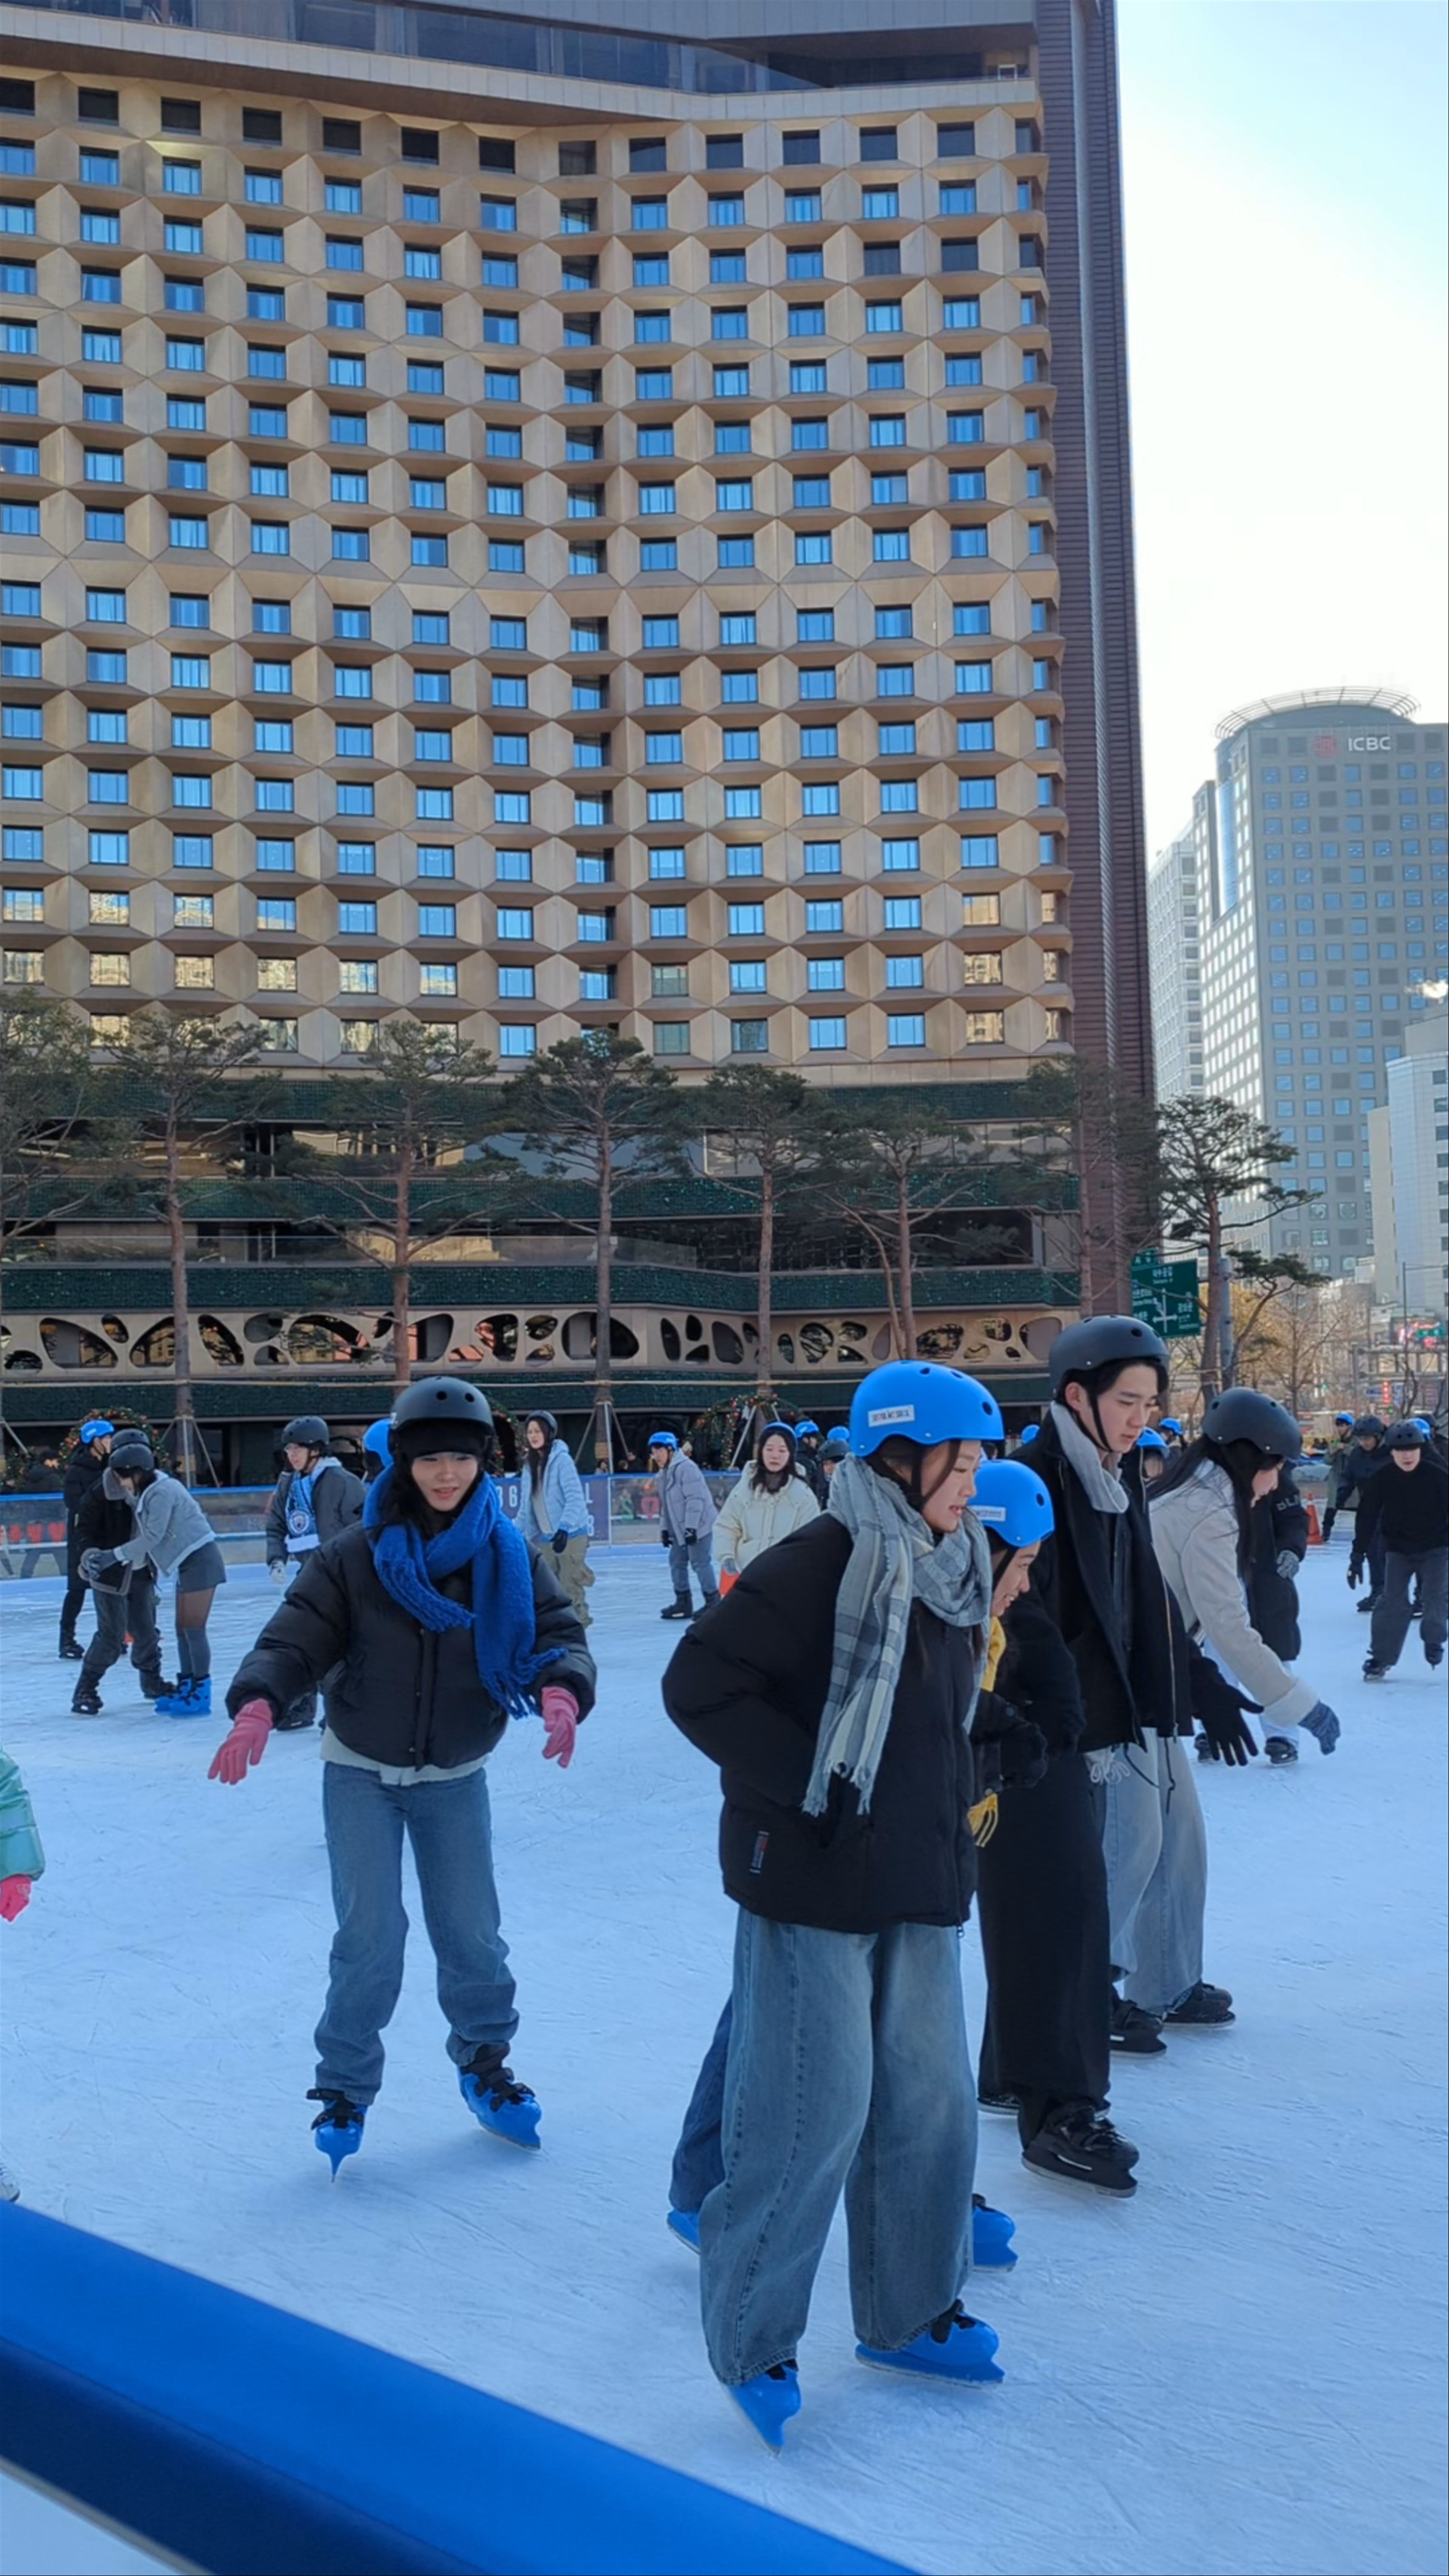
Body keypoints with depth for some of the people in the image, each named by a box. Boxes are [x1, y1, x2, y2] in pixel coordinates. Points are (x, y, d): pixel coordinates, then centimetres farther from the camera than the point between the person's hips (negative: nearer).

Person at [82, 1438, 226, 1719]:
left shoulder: (162, 1492, -19)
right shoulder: (145, 1494, 11)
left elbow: (153, 1538, -20)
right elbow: (142, 1539, 8)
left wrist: (113, 1556, -15)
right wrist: (107, 1560, -1)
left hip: (200, 1559, -10)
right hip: (187, 1563, 10)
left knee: (194, 1628, -8)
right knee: (183, 1629, 12)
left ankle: (201, 1695, -5)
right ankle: (185, 1689, 19)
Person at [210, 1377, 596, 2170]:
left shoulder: (510, 1558, -10)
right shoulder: (355, 1556, -15)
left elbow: (558, 1634, -15)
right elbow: (294, 1641, -18)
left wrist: (561, 1691, -38)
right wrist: (258, 1706, -38)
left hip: (456, 1778, 2)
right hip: (361, 1774, -2)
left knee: (471, 1934, 5)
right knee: (370, 1937, -6)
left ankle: (484, 2065, 32)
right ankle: (344, 2088, 17)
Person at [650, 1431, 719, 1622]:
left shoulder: (685, 1468, -17)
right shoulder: (664, 1473, 14)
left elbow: (695, 1499, -22)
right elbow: (665, 1504, 22)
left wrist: (691, 1527, -24)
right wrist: (664, 1529, 18)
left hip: (698, 1526, -10)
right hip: (679, 1528, 10)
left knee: (700, 1563, -8)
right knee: (677, 1562, 10)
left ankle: (713, 1602, 1)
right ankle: (683, 1602, 19)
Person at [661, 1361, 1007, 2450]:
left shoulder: (953, 1570, 6)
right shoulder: (820, 1563, -19)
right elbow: (700, 1685, -20)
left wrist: (953, 1806, 10)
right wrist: (811, 1781, -20)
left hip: (919, 1883, 8)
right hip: (815, 1882, -8)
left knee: (930, 2100, 15)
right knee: (816, 2115, -1)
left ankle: (909, 2311, 35)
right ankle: (751, 2339, 20)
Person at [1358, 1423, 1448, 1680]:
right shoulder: (1382, 1480, -13)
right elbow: (1367, 1518, -9)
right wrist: (1357, 1556, -11)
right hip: (1398, 1549, 1)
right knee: (1392, 1601, -5)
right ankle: (1381, 1657, 3)